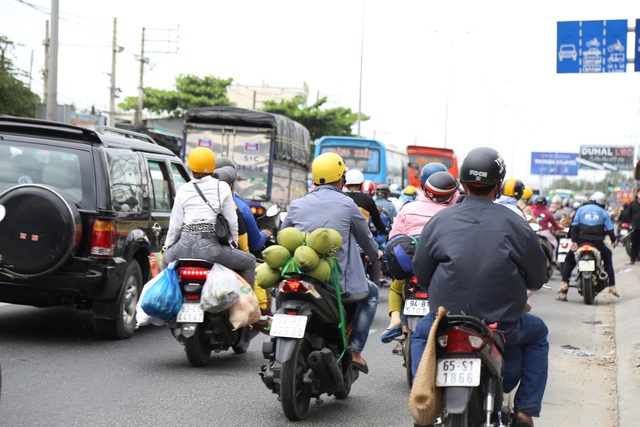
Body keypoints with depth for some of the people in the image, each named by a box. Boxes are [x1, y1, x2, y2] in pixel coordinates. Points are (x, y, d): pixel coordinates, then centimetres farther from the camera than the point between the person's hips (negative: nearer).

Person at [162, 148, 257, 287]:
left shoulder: (183, 191, 8)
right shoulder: (222, 187, 3)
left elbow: (175, 224, 8)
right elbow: (231, 221, 3)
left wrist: (168, 245, 23)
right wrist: (234, 242, 20)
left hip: (185, 244, 3)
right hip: (211, 247, -3)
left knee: (166, 260, 36)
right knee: (249, 262, 15)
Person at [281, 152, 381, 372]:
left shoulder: (297, 205, 5)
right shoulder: (347, 204, -3)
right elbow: (365, 238, 10)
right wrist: (375, 254, 32)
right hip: (340, 283, -3)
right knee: (370, 293, 25)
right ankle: (355, 350, 13)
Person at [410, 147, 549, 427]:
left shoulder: (438, 221, -2)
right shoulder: (514, 225, -8)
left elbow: (420, 274, 7)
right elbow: (537, 278, 1)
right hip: (502, 326, -2)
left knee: (421, 333, 35)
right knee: (537, 333, 30)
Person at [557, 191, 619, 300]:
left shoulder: (581, 209, 10)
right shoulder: (603, 213, 11)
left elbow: (574, 226, -1)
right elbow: (610, 229, 7)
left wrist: (573, 241, -5)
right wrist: (613, 241, 23)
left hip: (581, 240, 0)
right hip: (597, 242, 0)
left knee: (569, 261, 14)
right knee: (608, 260, 21)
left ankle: (564, 283, -1)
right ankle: (612, 286, 15)